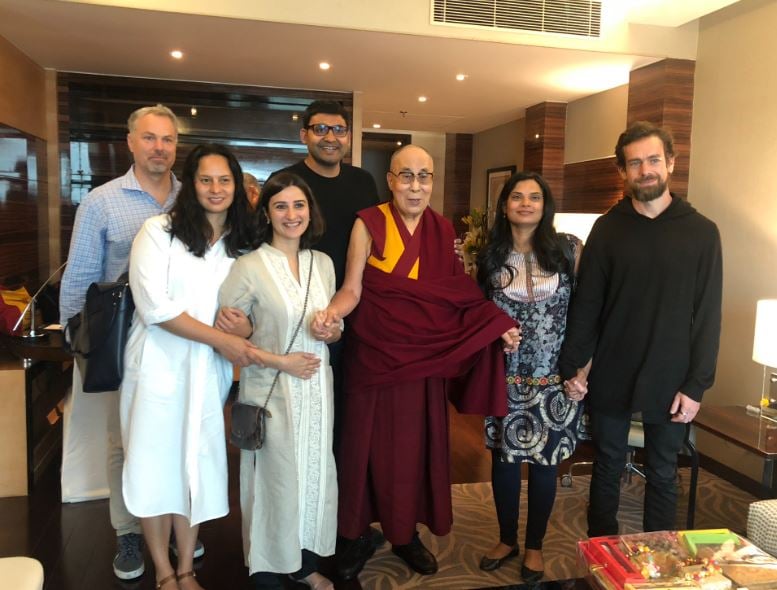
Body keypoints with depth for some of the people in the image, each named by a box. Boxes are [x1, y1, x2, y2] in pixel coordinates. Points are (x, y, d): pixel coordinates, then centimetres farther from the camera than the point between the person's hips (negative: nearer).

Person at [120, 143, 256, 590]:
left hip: (210, 370, 3)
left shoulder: (242, 244, 6)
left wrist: (243, 327, -10)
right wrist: (221, 339, -18)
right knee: (156, 464, 5)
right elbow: (155, 307, -16)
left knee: (198, 465, 9)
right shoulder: (159, 231, -7)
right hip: (159, 364, -3)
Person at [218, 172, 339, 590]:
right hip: (271, 391, -5)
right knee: (277, 480, 6)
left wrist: (334, 332, -6)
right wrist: (280, 361, -16)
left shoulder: (323, 263, 5)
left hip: (316, 387, 5)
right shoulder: (249, 267, -12)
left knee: (315, 475, 14)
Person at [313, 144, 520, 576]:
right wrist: (333, 312, -29)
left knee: (417, 443, 12)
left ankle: (406, 532, 30)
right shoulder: (369, 224, -5)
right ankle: (358, 532, 27)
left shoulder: (443, 230, 6)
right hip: (376, 354, -3)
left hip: (426, 357, 3)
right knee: (371, 442, 8)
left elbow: (459, 293, 7)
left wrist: (498, 325, -6)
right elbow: (353, 289, -8)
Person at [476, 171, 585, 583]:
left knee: (544, 460, 10)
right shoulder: (490, 255, 1)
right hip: (506, 377, 2)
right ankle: (507, 539, 34)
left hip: (555, 377, -1)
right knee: (504, 456, 11)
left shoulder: (569, 249, -4)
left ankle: (534, 545, 31)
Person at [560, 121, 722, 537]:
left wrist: (697, 385, -7)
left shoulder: (701, 232, -2)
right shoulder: (607, 229, -1)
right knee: (607, 470, 14)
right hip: (609, 377, 1)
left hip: (669, 381, 0)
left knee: (662, 476, 14)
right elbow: (585, 304, -1)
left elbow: (707, 316, -3)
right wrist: (573, 367, -5)